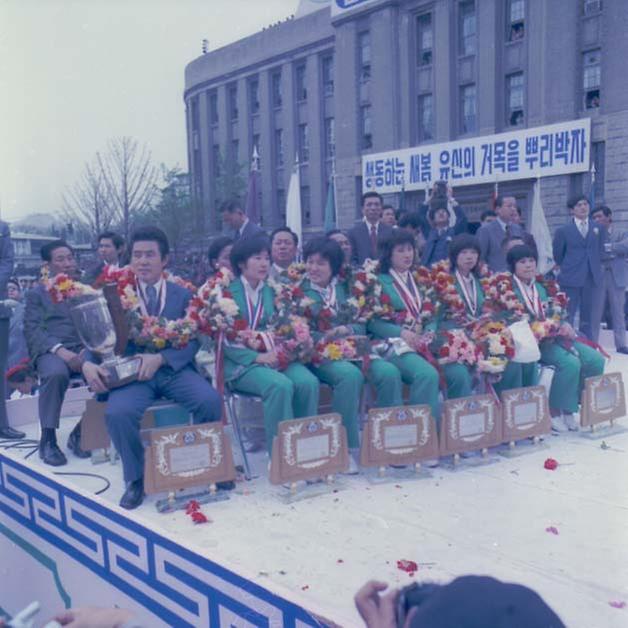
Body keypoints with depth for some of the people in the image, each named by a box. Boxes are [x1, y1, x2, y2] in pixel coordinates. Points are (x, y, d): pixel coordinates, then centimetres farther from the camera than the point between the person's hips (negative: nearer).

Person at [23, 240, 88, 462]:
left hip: (85, 349, 2)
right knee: (56, 373, -38)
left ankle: (81, 433, -11)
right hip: (51, 351, -2)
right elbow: (32, 330, 2)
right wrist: (60, 350, -16)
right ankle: (48, 439, -21)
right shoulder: (37, 294, 15)